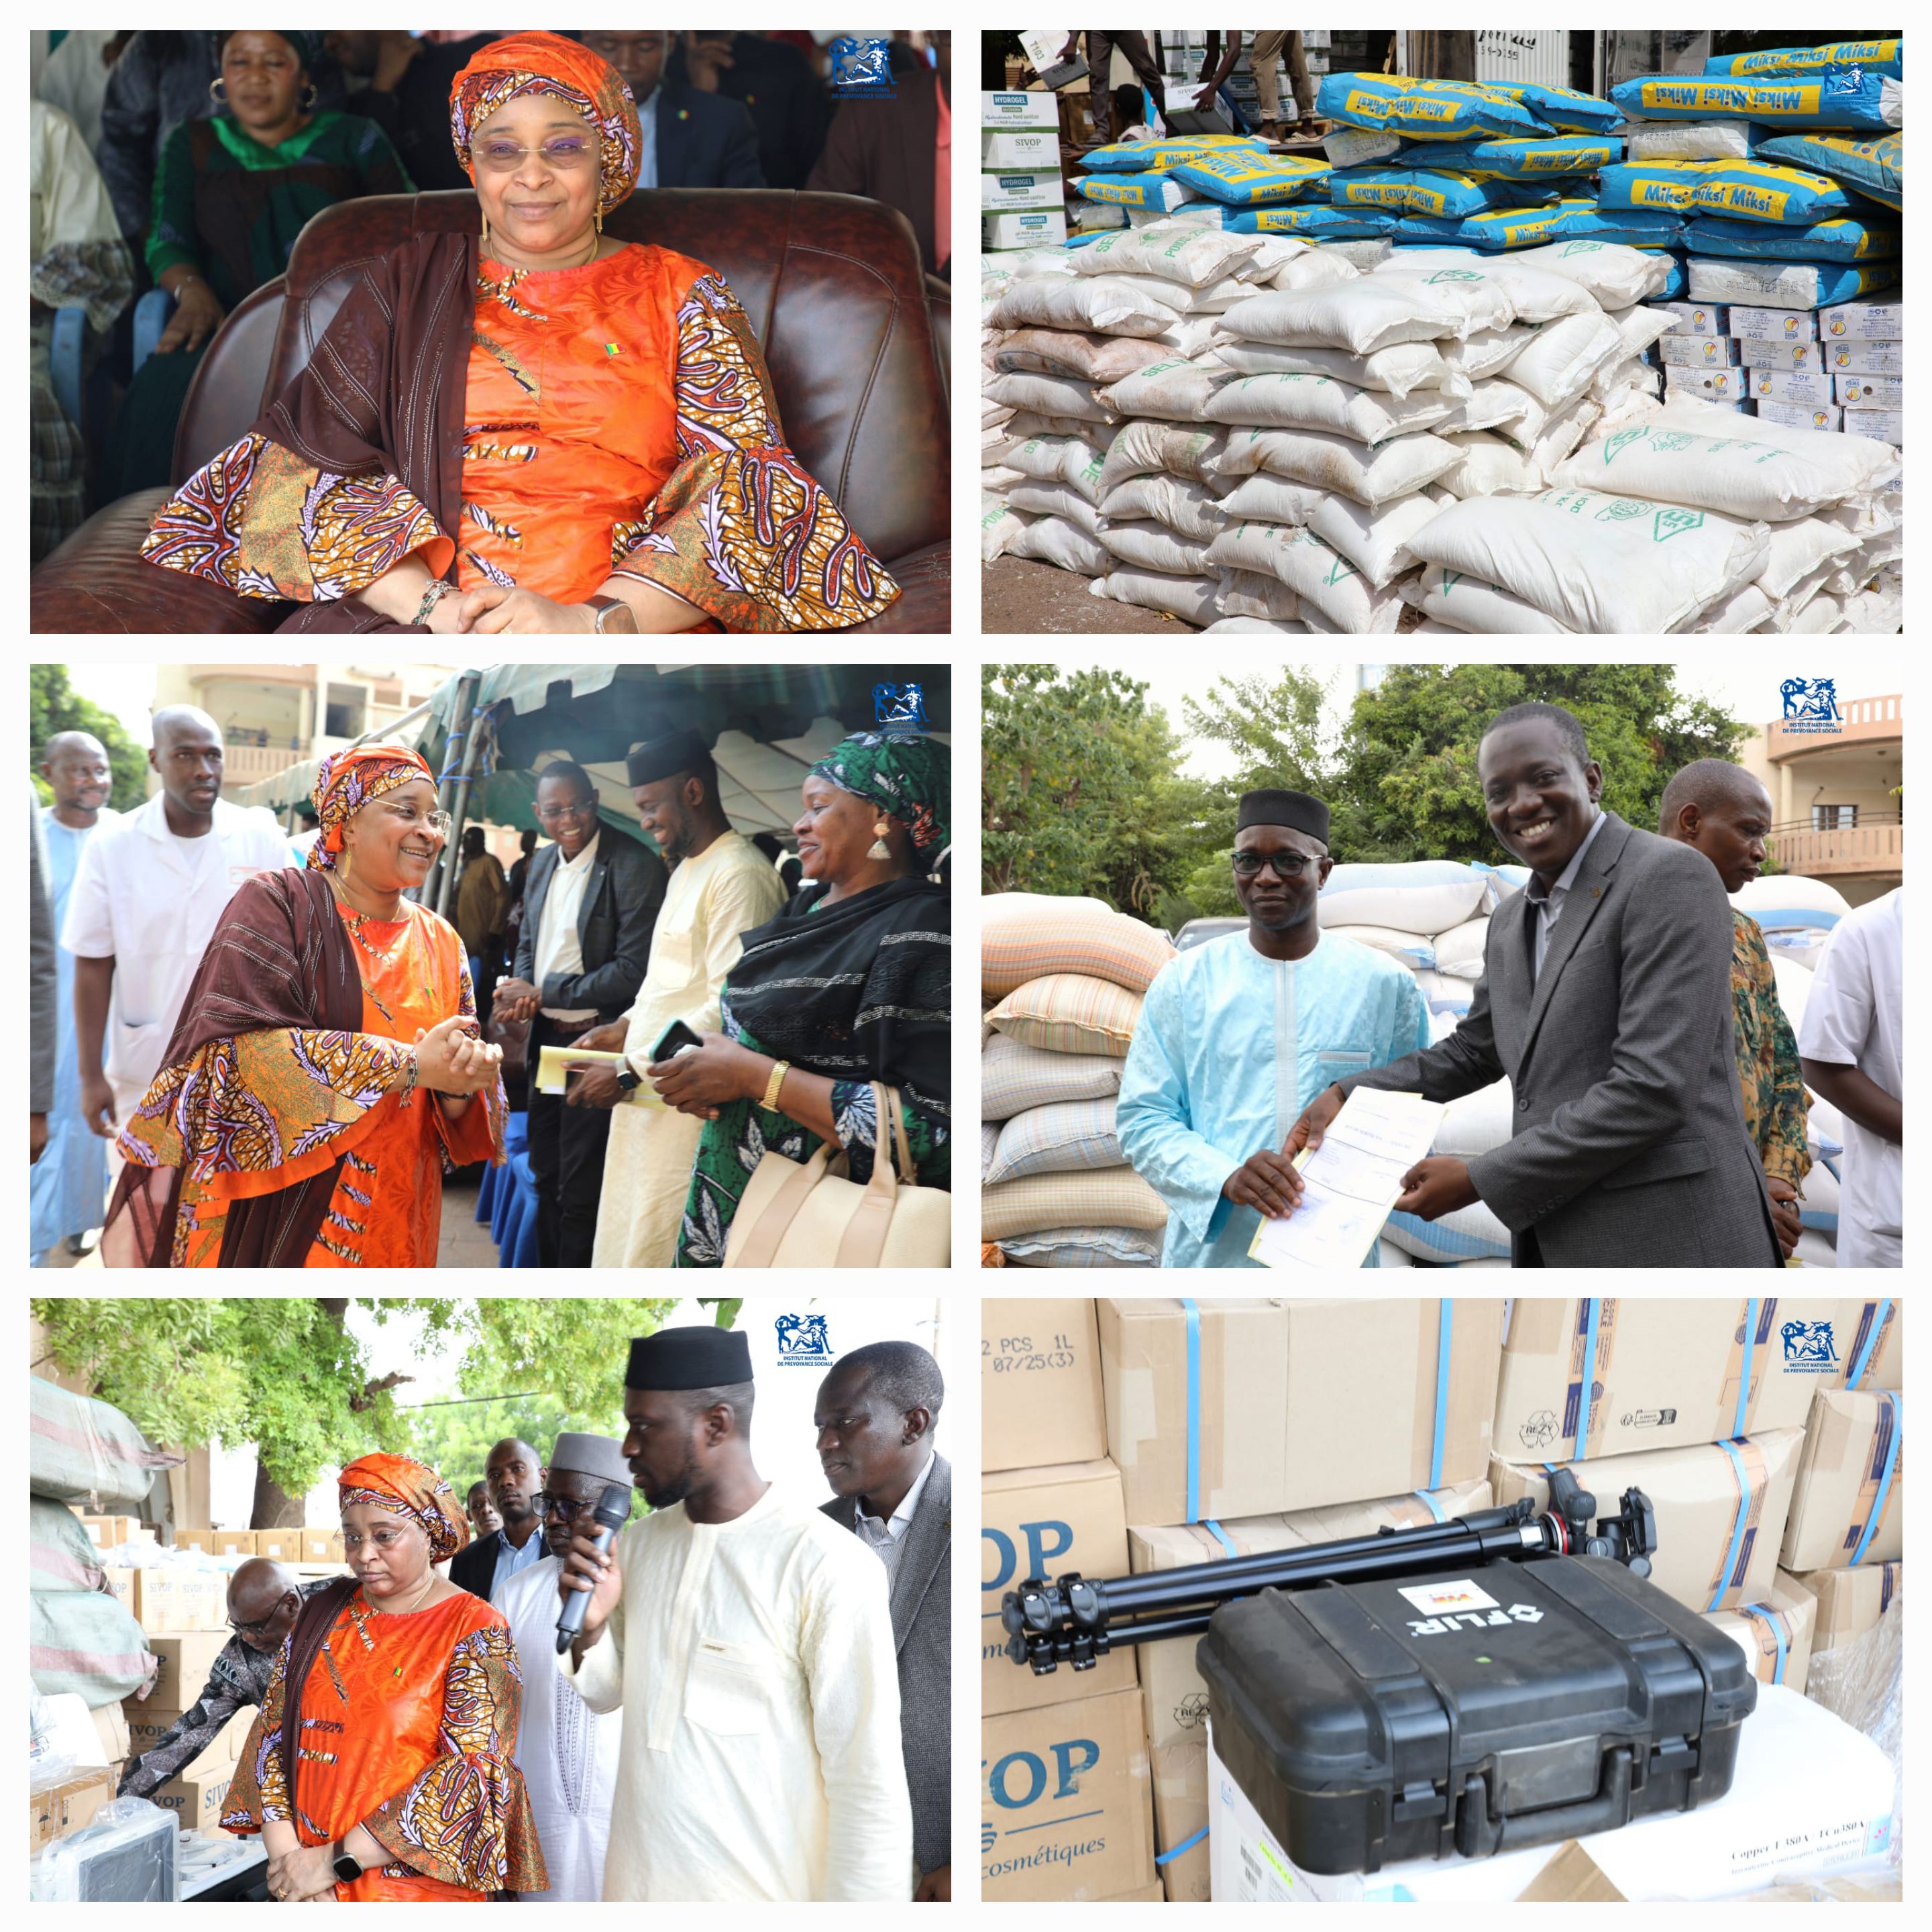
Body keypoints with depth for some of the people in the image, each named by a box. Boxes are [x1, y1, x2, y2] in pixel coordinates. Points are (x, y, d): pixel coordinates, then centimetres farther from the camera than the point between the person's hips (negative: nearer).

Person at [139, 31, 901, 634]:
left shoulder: (681, 295, 16)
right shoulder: (409, 281, 21)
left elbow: (744, 487, 1)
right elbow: (305, 464, 9)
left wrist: (594, 618, -15)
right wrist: (429, 603, -11)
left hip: (632, 625, -1)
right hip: (410, 612, 2)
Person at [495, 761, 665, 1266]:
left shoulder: (634, 865, -17)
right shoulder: (542, 864, 8)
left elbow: (633, 971, -20)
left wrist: (543, 991, -14)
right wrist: (521, 991, -3)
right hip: (546, 1038, 8)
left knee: (579, 1189, 3)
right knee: (545, 1178, 19)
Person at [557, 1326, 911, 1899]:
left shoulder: (831, 1566, -22)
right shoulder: (637, 1543, 0)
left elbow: (869, 1784, -19)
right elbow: (610, 1692, 11)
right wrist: (588, 1629, -8)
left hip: (760, 1892, -6)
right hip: (634, 1878, 6)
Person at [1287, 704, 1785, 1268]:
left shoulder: (1670, 879, -13)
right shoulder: (1510, 921, 12)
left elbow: (1653, 1088, -20)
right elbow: (1473, 1051, 23)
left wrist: (1479, 1180, -17)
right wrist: (1345, 1095, 6)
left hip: (1668, 1241, -7)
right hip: (1556, 1241, 7)